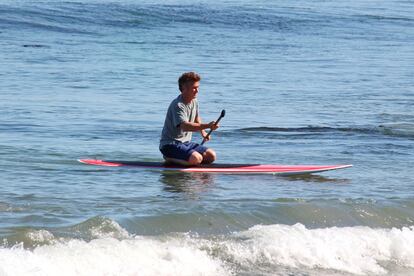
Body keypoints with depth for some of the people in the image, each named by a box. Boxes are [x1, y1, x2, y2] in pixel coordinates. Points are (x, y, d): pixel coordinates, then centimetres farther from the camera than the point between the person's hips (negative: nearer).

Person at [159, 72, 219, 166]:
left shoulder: (194, 102, 9)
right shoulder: (177, 105, -21)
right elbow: (184, 126, -37)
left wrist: (203, 132, 16)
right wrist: (207, 126, -45)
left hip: (186, 143, 9)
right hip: (170, 144, -9)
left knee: (211, 156, -4)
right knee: (196, 159, -31)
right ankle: (170, 159, -5)